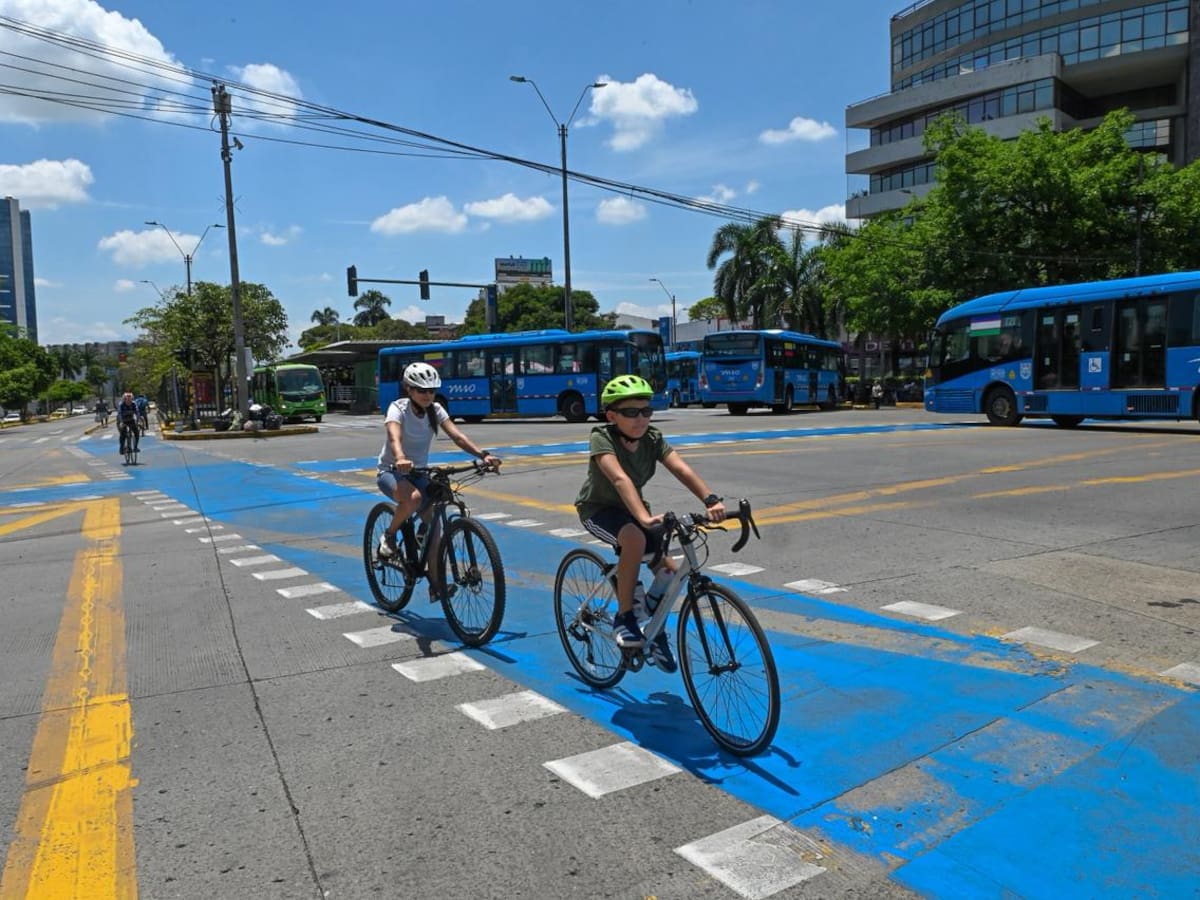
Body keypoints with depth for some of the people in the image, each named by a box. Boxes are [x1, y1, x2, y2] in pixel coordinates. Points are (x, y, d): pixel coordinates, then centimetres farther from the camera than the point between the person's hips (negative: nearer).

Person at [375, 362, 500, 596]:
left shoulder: (435, 410, -4)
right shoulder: (398, 407, -17)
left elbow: (457, 436, -16)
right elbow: (394, 437, -36)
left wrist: (483, 454, -33)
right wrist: (400, 459, -58)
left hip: (419, 473, 5)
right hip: (391, 471, -5)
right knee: (413, 498, -37)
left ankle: (435, 583, 4)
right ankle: (389, 537, -8)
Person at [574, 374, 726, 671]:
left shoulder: (653, 439, -13)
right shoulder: (602, 438, -27)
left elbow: (681, 469, -28)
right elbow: (620, 479, -43)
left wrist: (711, 500, -44)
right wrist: (644, 518, -58)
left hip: (631, 508, 5)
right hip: (598, 509, -5)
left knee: (668, 571, -9)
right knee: (635, 539, -36)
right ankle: (624, 617, -18)